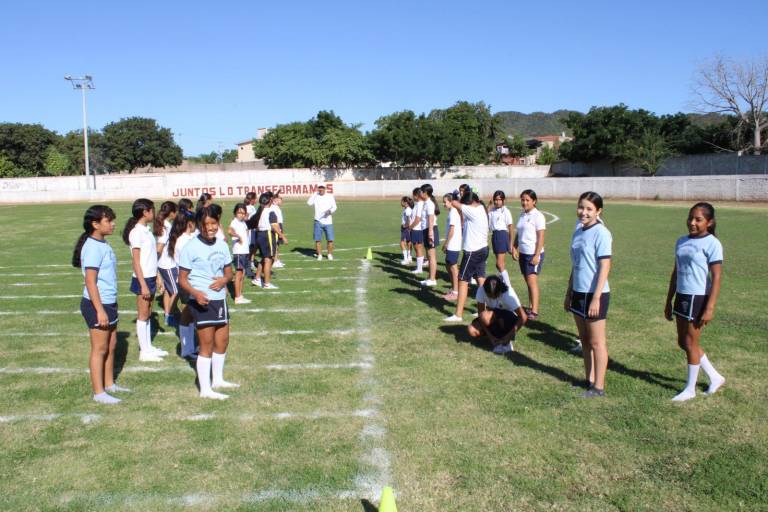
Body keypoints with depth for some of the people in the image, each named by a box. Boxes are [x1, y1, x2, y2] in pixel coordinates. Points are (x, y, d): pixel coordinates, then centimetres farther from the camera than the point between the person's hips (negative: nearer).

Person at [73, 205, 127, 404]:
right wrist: (100, 310, -22)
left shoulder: (103, 244, 10)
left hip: (109, 303, 9)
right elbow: (90, 282, -21)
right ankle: (99, 393, 10)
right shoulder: (93, 247, -18)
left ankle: (109, 384, 30)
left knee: (111, 345, 17)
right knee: (100, 349, 0)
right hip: (97, 305, -9)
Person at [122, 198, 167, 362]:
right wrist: (143, 285, -18)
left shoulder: (146, 230, 10)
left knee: (148, 314, 14)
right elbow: (136, 262, -16)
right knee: (143, 315, 1)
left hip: (150, 278, 8)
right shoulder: (137, 232, -15)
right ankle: (144, 352, 10)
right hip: (143, 279, -8)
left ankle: (149, 347, 24)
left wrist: (157, 277, 14)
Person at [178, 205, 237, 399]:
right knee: (207, 345, -2)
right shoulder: (191, 247, -14)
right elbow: (182, 278, -11)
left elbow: (228, 272, 13)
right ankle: (205, 389, 8)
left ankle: (218, 380, 36)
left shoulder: (222, 244, 5)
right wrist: (195, 293, -29)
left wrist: (224, 280, -10)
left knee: (222, 341, 17)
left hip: (220, 299, 7)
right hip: (202, 301, -7)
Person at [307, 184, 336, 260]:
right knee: (318, 239, 1)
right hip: (318, 221, 0)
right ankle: (319, 255, 12)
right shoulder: (315, 196, 3)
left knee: (330, 239, -2)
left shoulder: (330, 196, 6)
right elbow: (309, 203, -14)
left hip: (328, 222, 0)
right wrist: (315, 193, -12)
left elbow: (334, 207, 6)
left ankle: (330, 254, 14)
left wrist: (330, 211, -16)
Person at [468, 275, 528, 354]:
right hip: (493, 320, 4)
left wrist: (509, 336, -35)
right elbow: (480, 313, -18)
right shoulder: (481, 290, -23)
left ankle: (506, 341, -15)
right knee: (472, 331, -22)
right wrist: (490, 335, -24)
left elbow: (523, 317, -32)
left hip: (509, 318, -4)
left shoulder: (509, 294, -31)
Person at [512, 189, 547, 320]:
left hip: (533, 254, -7)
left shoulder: (538, 216, -11)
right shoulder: (522, 214, 11)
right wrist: (514, 248, 8)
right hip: (523, 253, 7)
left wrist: (537, 255, -17)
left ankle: (534, 312, -9)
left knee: (532, 281, -10)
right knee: (528, 281, 11)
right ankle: (530, 307, 19)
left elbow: (541, 238, -13)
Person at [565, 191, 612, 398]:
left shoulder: (601, 233, -14)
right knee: (584, 340, 15)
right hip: (579, 293, 8)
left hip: (595, 294, -8)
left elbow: (604, 267, -17)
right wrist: (569, 293, 18)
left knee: (596, 342, 2)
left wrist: (596, 298, -20)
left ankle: (598, 387, 11)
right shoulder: (578, 233, 10)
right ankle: (589, 380, 26)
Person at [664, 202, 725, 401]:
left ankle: (690, 389, 18)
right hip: (681, 297, 8)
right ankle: (715, 377, 31)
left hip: (698, 298, -7)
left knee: (690, 343, 2)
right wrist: (669, 301, 16)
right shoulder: (681, 241, 9)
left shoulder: (712, 244, -11)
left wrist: (710, 308, -18)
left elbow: (716, 278, -14)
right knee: (683, 342, 14)